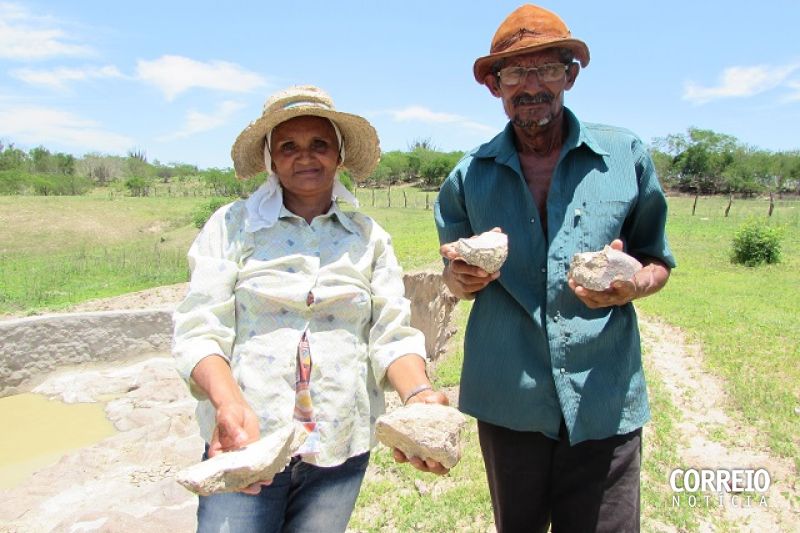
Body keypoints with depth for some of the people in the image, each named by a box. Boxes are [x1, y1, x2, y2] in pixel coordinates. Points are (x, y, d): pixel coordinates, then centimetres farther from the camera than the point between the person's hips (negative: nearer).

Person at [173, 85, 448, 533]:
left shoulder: (368, 236, 5)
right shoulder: (233, 225, 0)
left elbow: (393, 335, -1)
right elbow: (199, 331, -6)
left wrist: (419, 394, -21)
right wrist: (230, 405, -24)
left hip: (342, 446, 2)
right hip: (245, 442, -1)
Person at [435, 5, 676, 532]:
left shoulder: (627, 156, -1)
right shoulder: (470, 175, 2)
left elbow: (658, 262, 8)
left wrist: (630, 286, -15)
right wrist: (463, 277, -13)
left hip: (603, 403, -1)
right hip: (508, 402, 1)